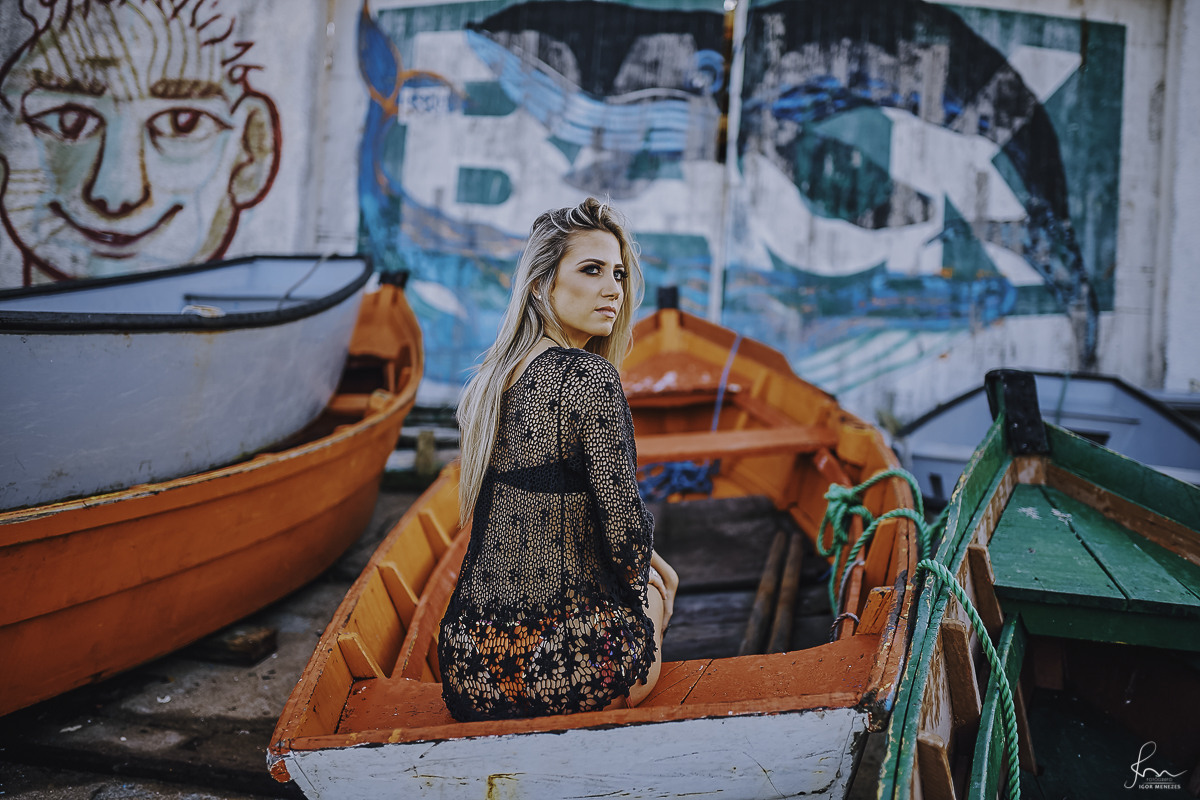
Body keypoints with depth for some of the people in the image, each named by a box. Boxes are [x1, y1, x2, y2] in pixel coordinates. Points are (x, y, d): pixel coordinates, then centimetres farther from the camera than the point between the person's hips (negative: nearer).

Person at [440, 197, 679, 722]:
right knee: (653, 590, 28)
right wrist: (639, 583, 7)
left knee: (661, 574, 31)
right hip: (559, 670, -6)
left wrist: (643, 562, 20)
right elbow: (623, 526, -17)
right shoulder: (590, 376, -19)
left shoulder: (493, 377, 6)